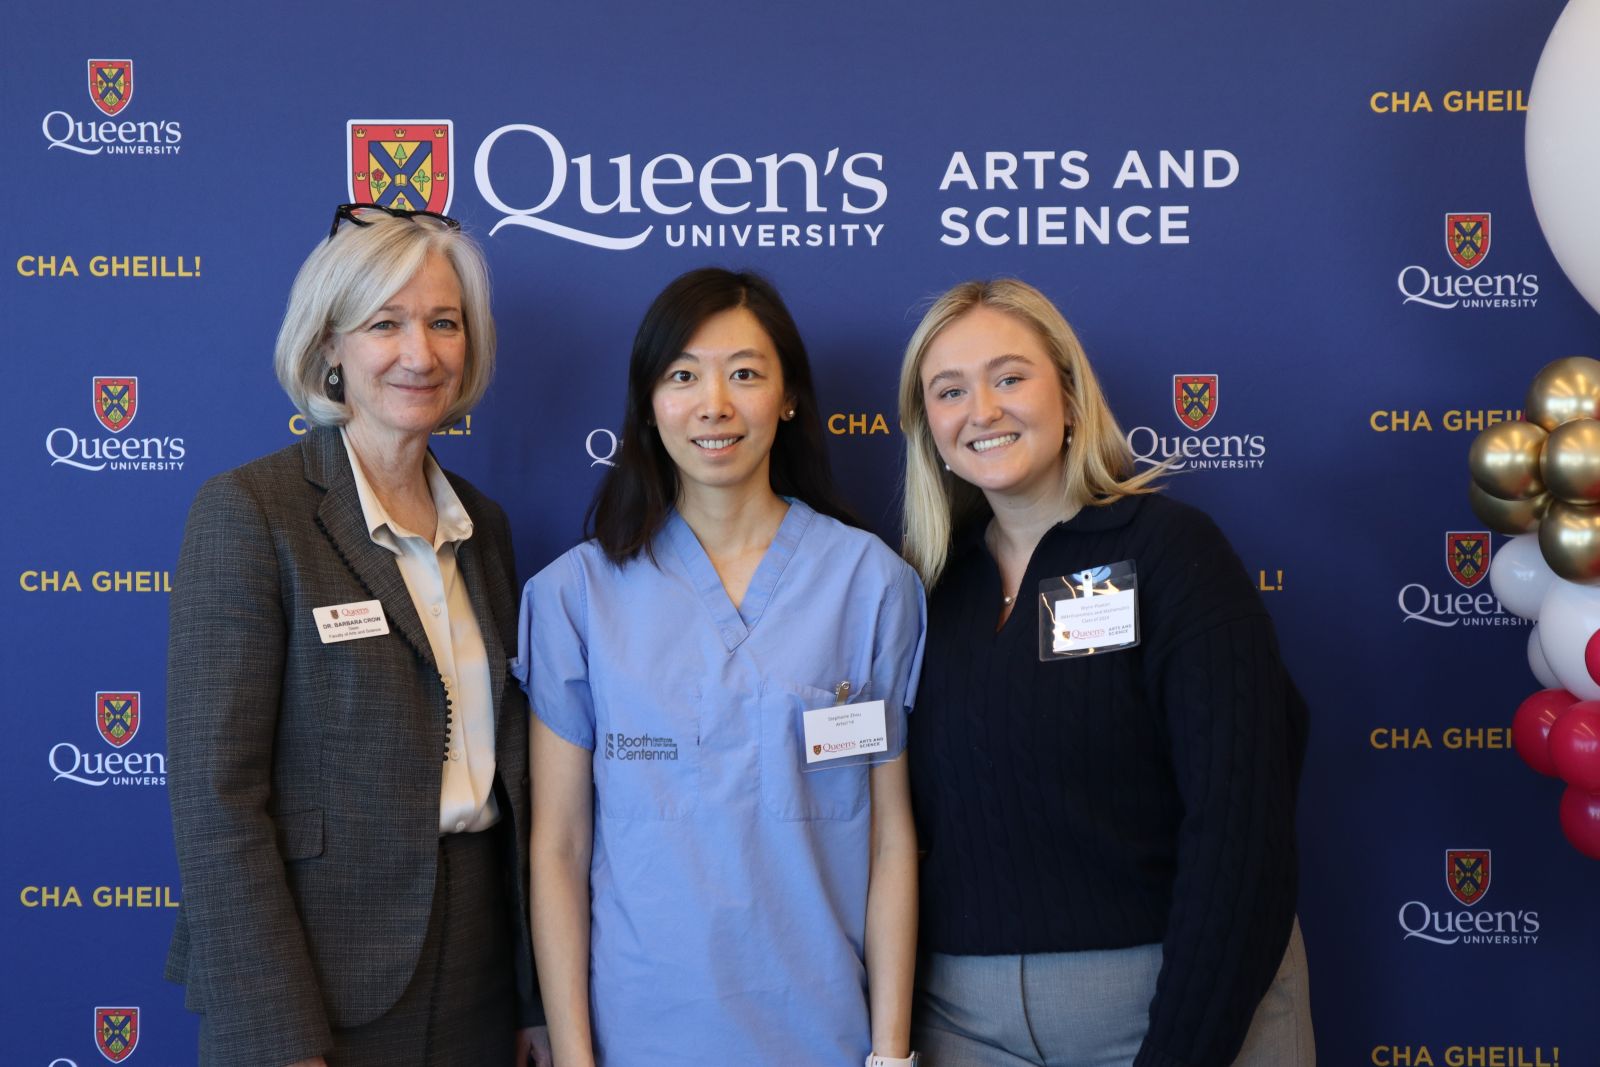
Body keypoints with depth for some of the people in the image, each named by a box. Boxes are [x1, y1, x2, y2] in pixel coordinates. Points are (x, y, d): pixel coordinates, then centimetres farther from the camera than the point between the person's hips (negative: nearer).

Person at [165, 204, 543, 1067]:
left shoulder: (481, 525, 8)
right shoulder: (249, 511, -11)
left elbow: (502, 760, 11)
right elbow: (216, 796, -15)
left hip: (483, 974, 6)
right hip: (323, 986, -6)